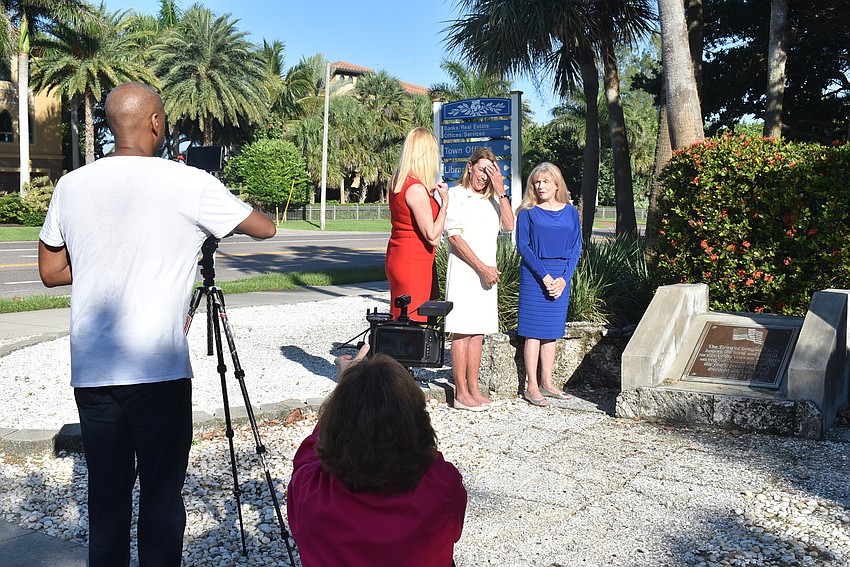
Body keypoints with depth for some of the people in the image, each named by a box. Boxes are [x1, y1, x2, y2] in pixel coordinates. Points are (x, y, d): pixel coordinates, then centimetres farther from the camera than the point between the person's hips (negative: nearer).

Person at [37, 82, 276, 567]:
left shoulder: (70, 186, 4)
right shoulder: (190, 185, -9)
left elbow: (52, 271, 14)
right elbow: (266, 228, 2)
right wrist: (229, 208, 21)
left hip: (90, 373, 5)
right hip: (158, 371, -4)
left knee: (106, 491, 14)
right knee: (162, 492, 7)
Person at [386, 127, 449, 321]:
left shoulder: (398, 182, 9)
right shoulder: (416, 189, -18)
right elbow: (433, 237, -18)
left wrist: (431, 194, 15)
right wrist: (444, 201, -9)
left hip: (398, 259, 9)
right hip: (412, 266, -9)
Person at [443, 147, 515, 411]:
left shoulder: (493, 199, 17)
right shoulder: (455, 195, 0)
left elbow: (509, 226, 1)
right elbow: (454, 237, -9)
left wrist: (500, 190, -3)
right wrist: (482, 267, -12)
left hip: (487, 271, 6)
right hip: (463, 269, -6)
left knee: (478, 330, 8)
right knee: (462, 330, -5)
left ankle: (473, 389, 14)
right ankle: (461, 393, -2)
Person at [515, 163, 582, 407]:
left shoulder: (570, 212, 9)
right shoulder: (528, 212, -1)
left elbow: (576, 248, 7)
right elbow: (522, 246, -6)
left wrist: (564, 278, -6)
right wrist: (544, 276, -14)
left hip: (561, 278, 4)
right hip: (534, 275, -3)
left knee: (552, 331, 9)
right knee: (534, 331, -2)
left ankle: (547, 383, 18)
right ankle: (532, 387, 3)